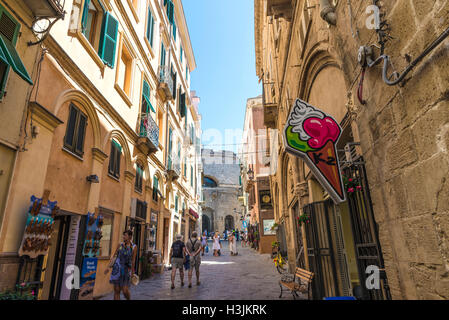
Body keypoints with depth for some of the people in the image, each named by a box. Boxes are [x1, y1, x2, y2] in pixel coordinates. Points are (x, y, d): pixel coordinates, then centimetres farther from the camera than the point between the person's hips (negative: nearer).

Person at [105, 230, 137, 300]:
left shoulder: (134, 247, -6)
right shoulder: (120, 245, 1)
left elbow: (133, 260, -2)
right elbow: (114, 256, 4)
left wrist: (132, 272, 3)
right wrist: (109, 267, -4)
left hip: (126, 270, -2)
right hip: (117, 269, 2)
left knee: (125, 291, -3)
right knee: (116, 290, 2)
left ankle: (128, 299, 29)